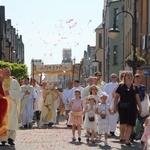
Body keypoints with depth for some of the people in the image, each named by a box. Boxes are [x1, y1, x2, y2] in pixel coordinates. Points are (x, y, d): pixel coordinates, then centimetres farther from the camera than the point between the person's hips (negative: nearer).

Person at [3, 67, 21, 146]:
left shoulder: (14, 82, 11)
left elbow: (18, 91, 2)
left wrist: (10, 92, -13)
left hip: (12, 103, 0)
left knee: (12, 119, -10)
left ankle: (11, 138, -8)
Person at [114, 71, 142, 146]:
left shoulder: (134, 87, 12)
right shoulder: (121, 86, 4)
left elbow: (137, 98, 15)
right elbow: (116, 97, 4)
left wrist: (140, 107, 11)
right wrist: (115, 106, -2)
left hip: (132, 107, 3)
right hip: (123, 107, -3)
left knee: (130, 124, -1)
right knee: (123, 123, -13)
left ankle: (127, 140, 6)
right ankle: (121, 136, 11)